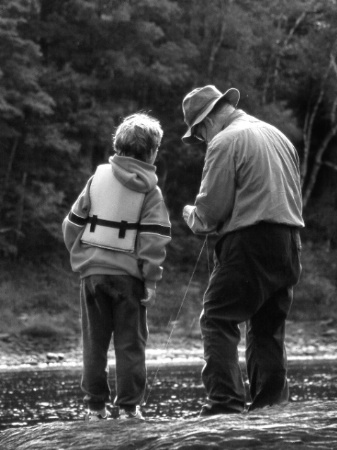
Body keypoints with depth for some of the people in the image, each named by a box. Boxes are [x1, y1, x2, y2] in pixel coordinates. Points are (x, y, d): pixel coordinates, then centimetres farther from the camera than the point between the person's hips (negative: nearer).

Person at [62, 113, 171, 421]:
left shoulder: (99, 177, 4)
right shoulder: (150, 191, -4)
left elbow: (74, 223, 6)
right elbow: (154, 239, -10)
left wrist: (79, 255, 17)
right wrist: (151, 279, -7)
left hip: (92, 271, 3)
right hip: (127, 274, -3)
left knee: (94, 341, 10)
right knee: (130, 343, 5)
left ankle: (95, 406, 11)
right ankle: (128, 405, 1)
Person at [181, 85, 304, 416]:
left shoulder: (225, 143, -6)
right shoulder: (278, 136, 19)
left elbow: (212, 208, -10)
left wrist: (192, 217, 12)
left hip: (250, 243, -8)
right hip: (289, 242, 8)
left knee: (217, 320, -5)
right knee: (269, 327, 12)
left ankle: (225, 399, -16)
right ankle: (272, 401, 10)